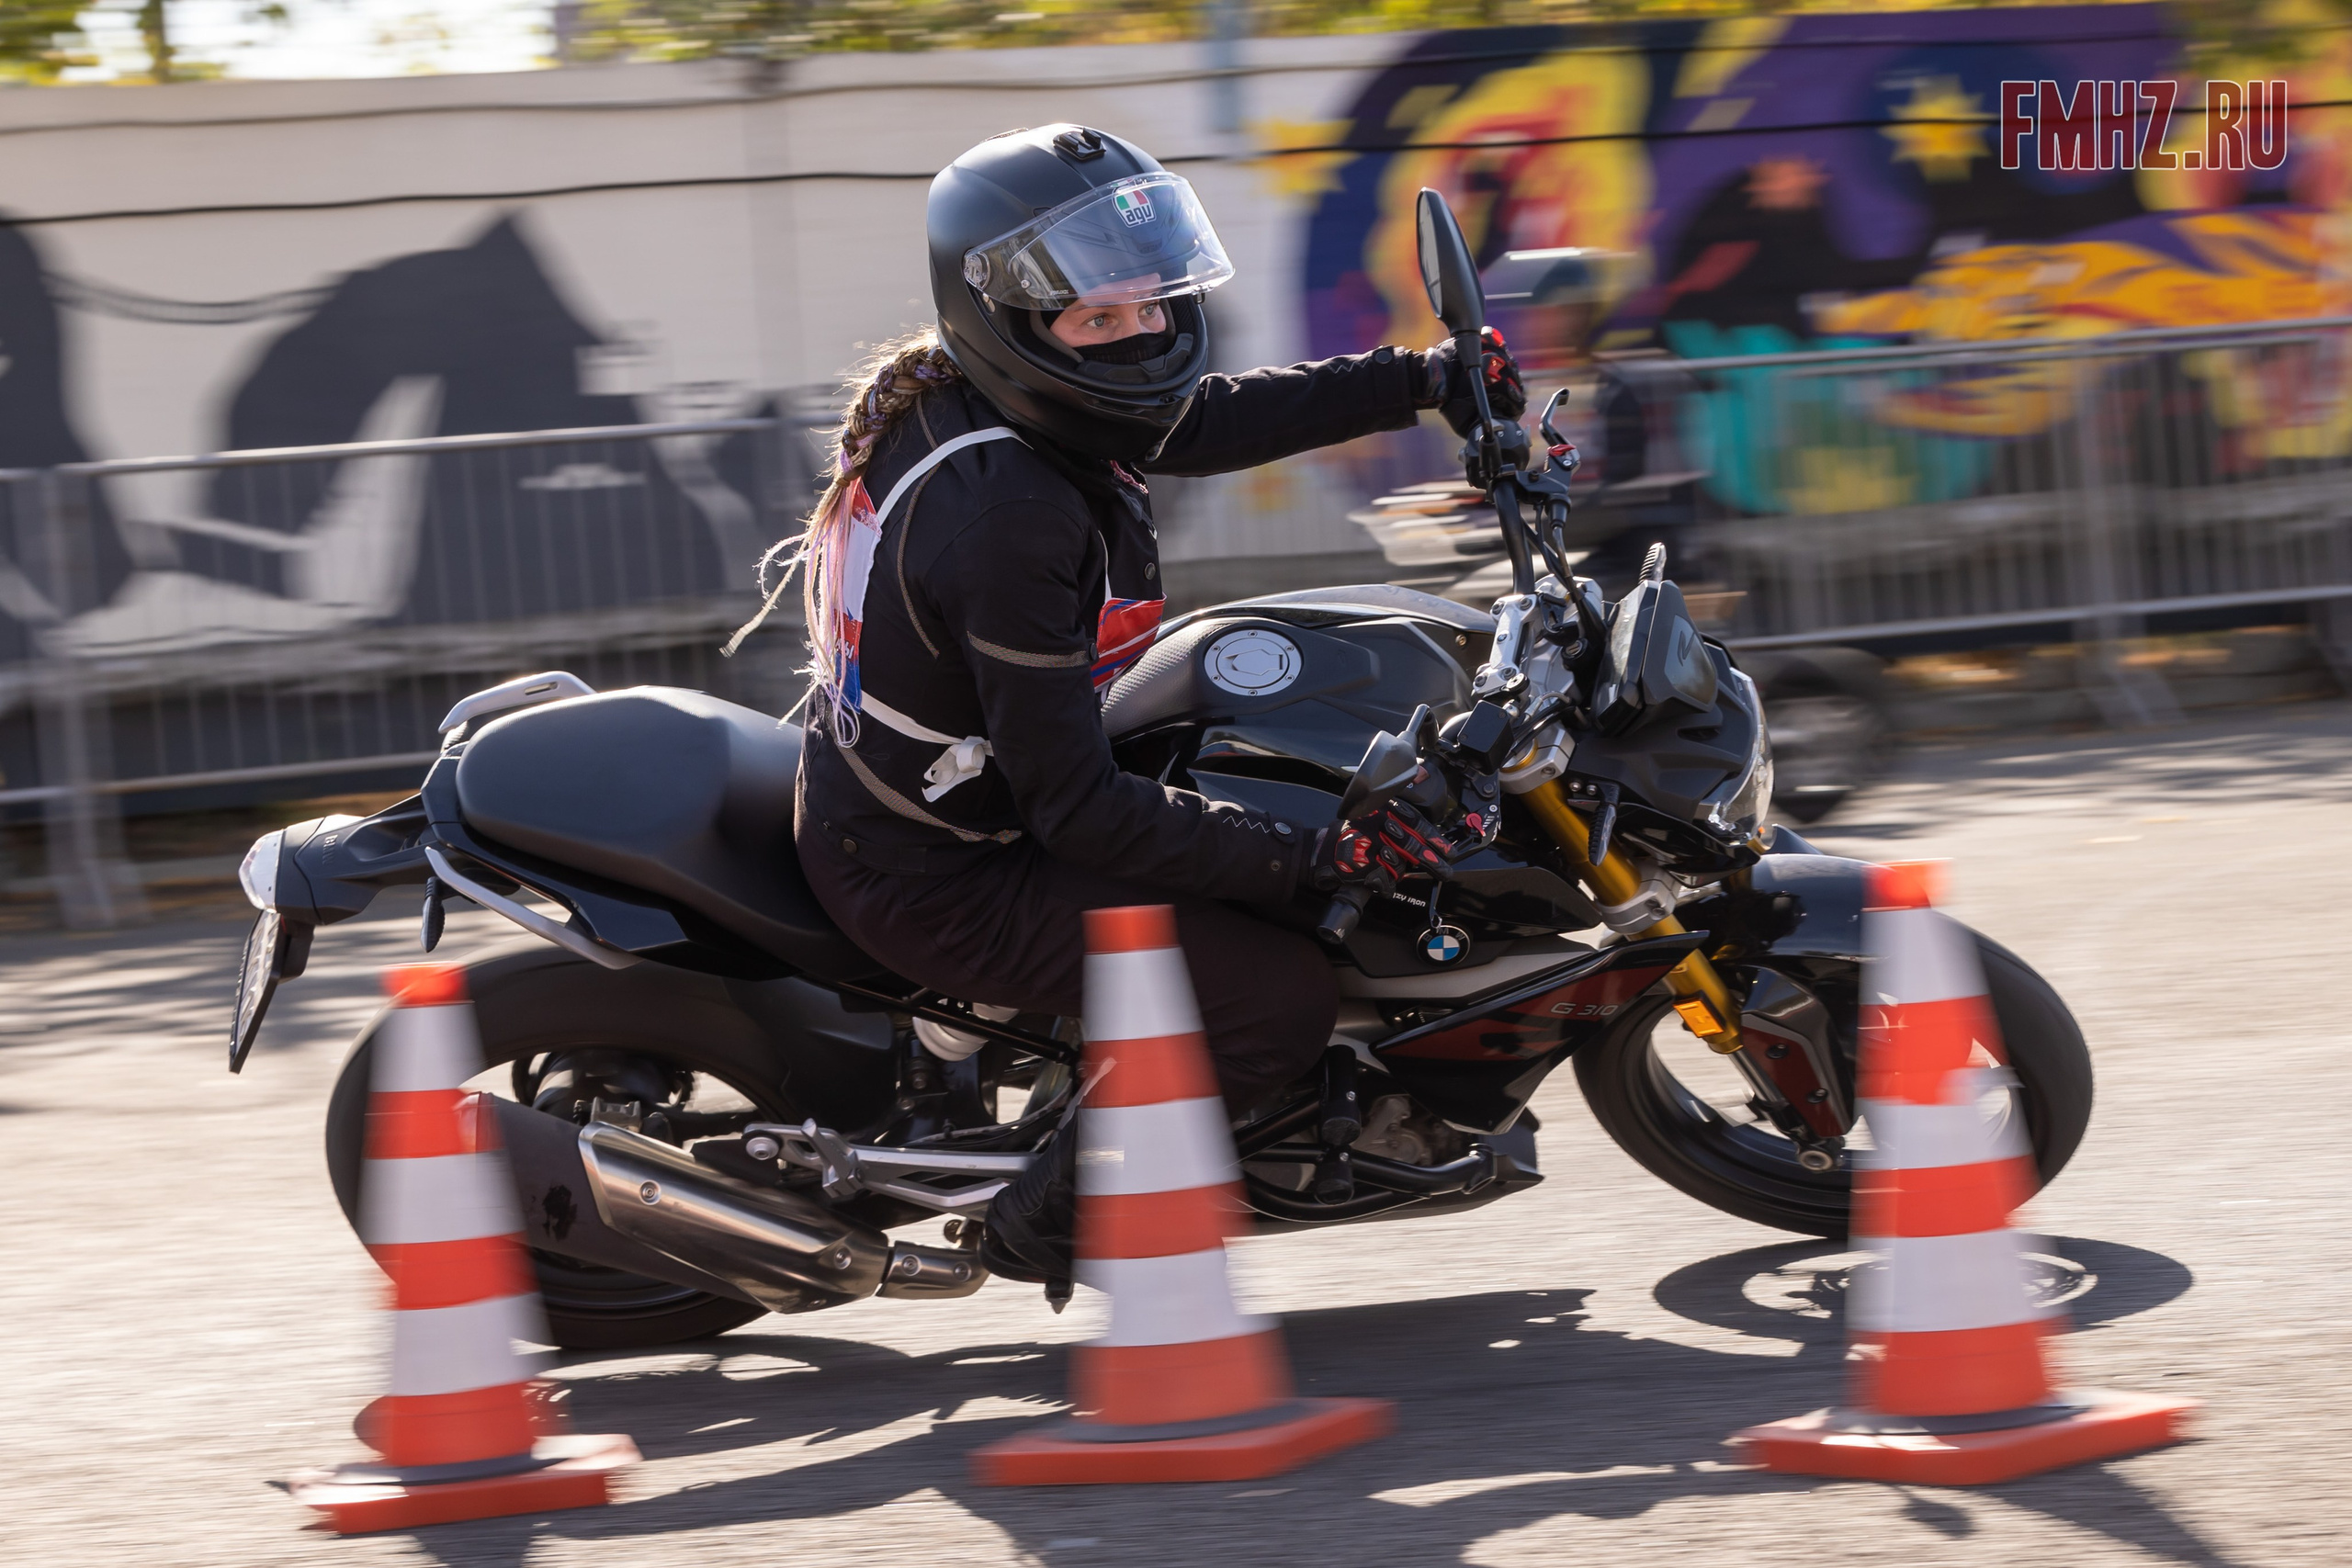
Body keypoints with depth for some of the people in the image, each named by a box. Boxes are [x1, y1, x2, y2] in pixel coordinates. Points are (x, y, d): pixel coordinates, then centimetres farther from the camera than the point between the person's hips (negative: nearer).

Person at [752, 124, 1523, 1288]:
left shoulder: (950, 395, -3)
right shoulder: (1006, 516, -32)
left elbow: (1204, 420, 14)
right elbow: (1079, 810, -29)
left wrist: (1420, 380, 10)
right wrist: (1312, 858, -26)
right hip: (938, 878, -10)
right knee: (1283, 1001, -15)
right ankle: (1051, 1218, 2)